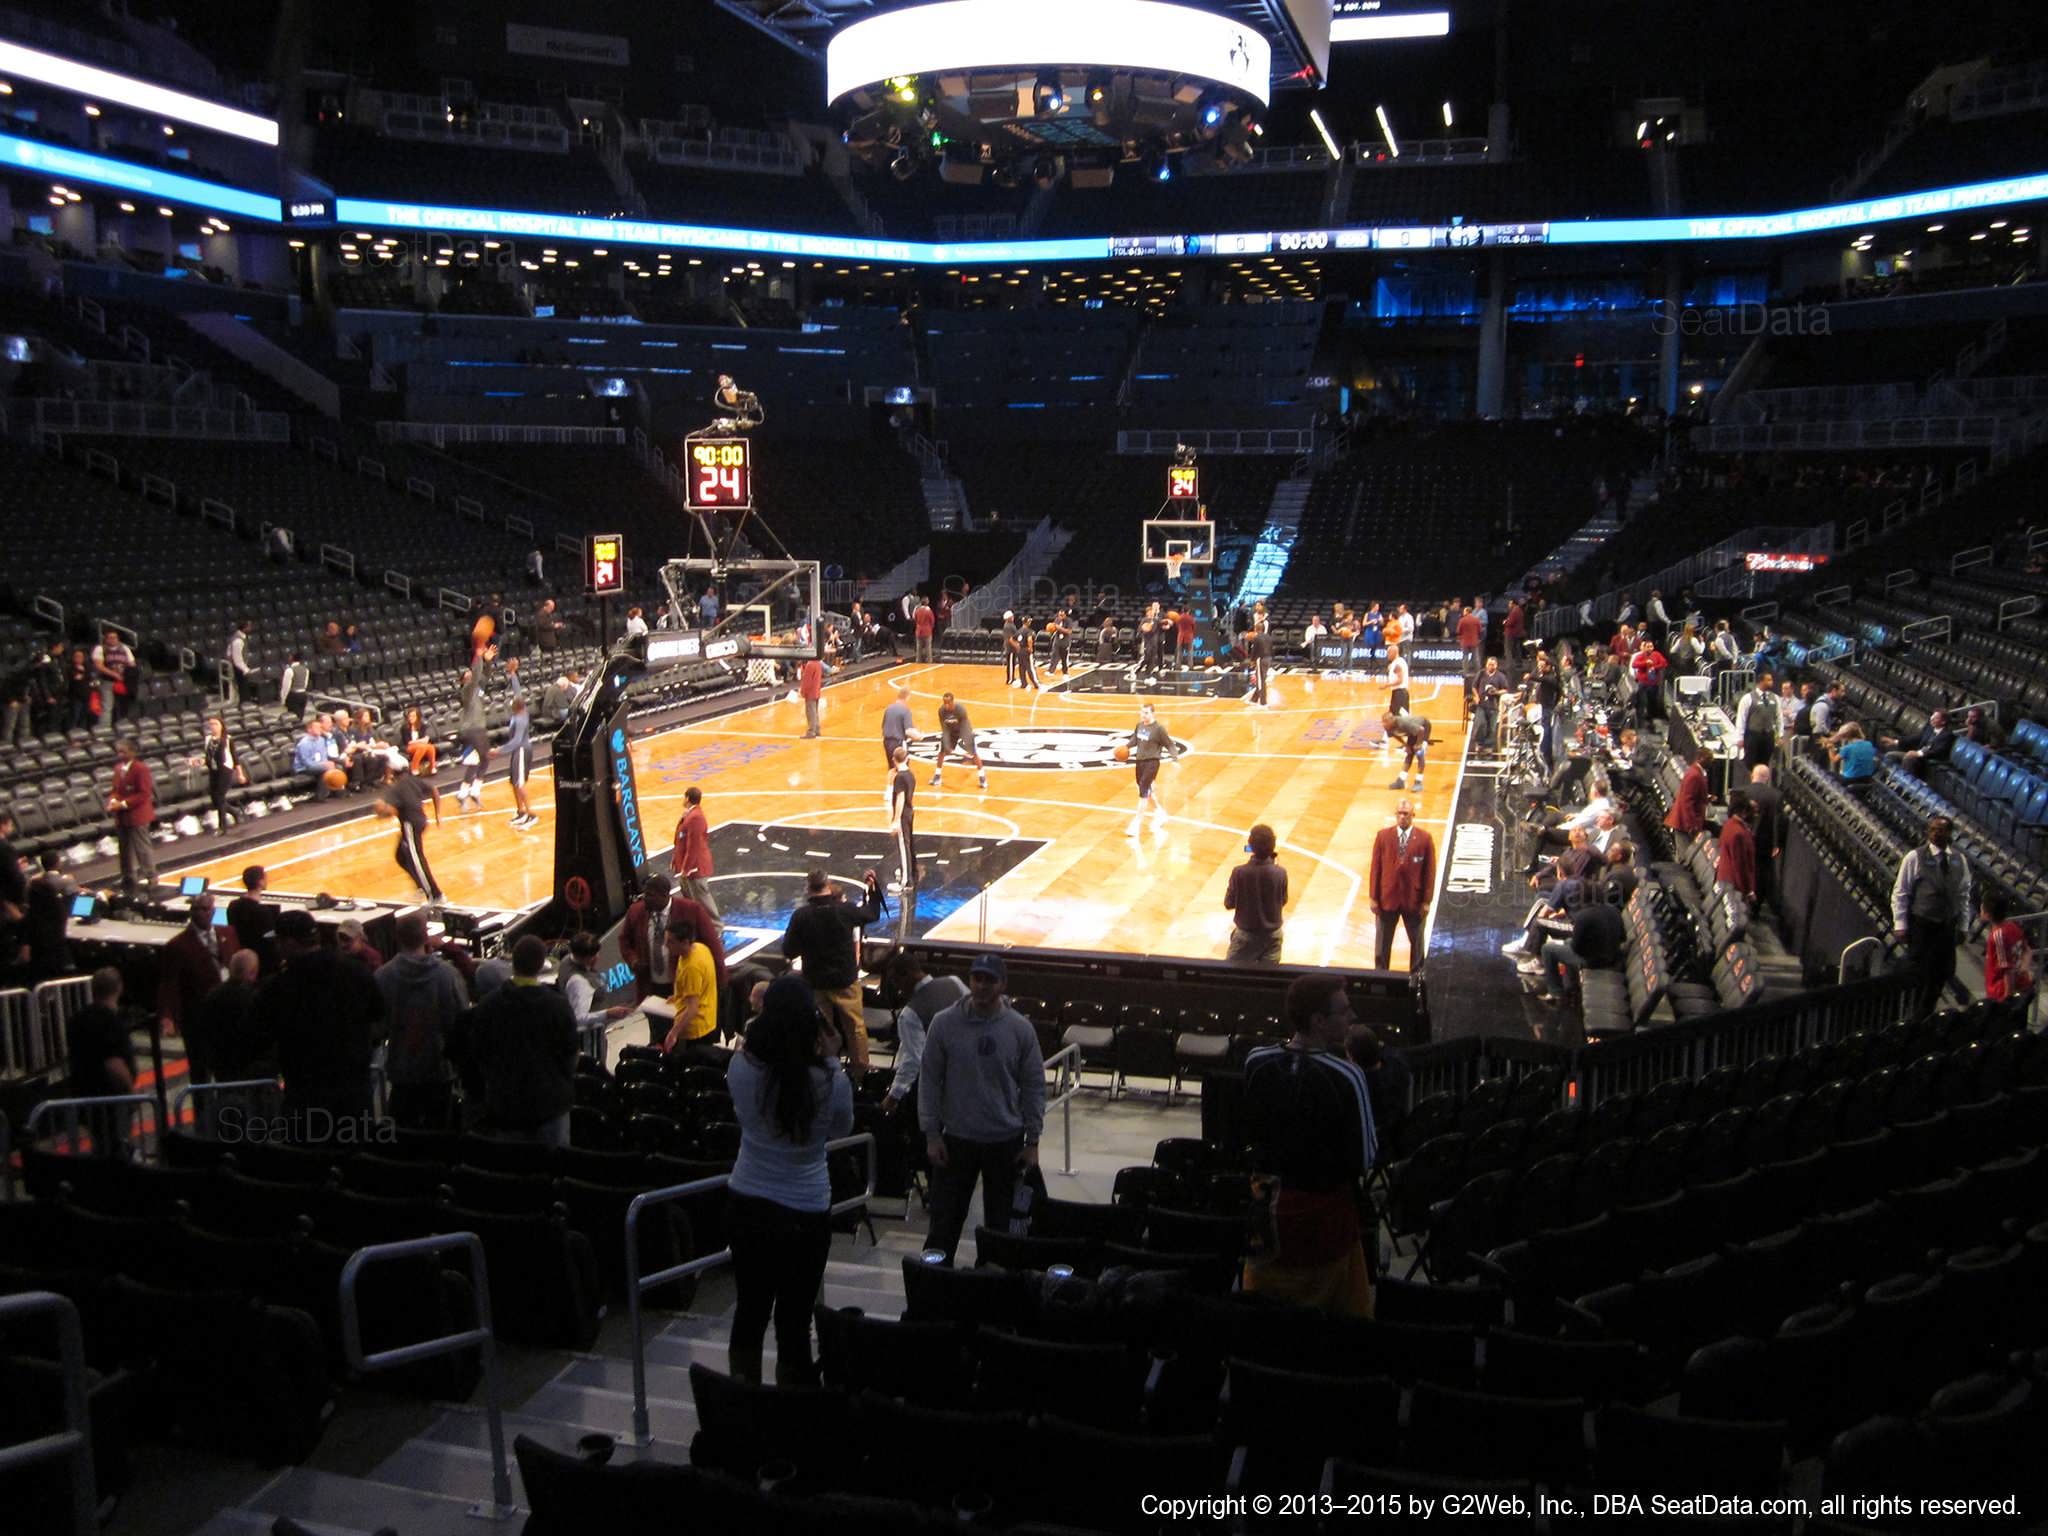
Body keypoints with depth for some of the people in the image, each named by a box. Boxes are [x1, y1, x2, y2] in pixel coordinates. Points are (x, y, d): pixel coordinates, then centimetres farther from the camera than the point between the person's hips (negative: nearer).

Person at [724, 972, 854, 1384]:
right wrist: (831, 1060, 1)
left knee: (750, 1312, 20)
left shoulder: (741, 1068, -14)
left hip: (746, 1207, 4)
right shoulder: (830, 1083, -20)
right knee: (794, 1323, 8)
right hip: (805, 1215, -3)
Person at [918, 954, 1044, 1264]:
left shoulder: (1020, 1029, -4)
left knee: (1001, 1224, 9)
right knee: (945, 1220, 4)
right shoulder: (945, 1023, -6)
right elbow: (929, 1079, -1)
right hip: (956, 1138, -1)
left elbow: (1034, 1086, 2)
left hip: (1006, 1142, 1)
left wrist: (1032, 1142, 0)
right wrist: (931, 1134, -5)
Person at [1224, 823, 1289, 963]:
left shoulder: (1239, 873, -20)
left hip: (1246, 934, -2)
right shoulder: (1280, 874, -16)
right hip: (1273, 935, 2)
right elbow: (1283, 902, 3)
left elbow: (1228, 904, -8)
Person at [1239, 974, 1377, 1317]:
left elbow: (1245, 1133, 1)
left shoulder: (1256, 1062, -9)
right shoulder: (1346, 1076, -23)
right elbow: (1365, 1160, -16)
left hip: (1268, 1206, 4)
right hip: (1327, 1212, -4)